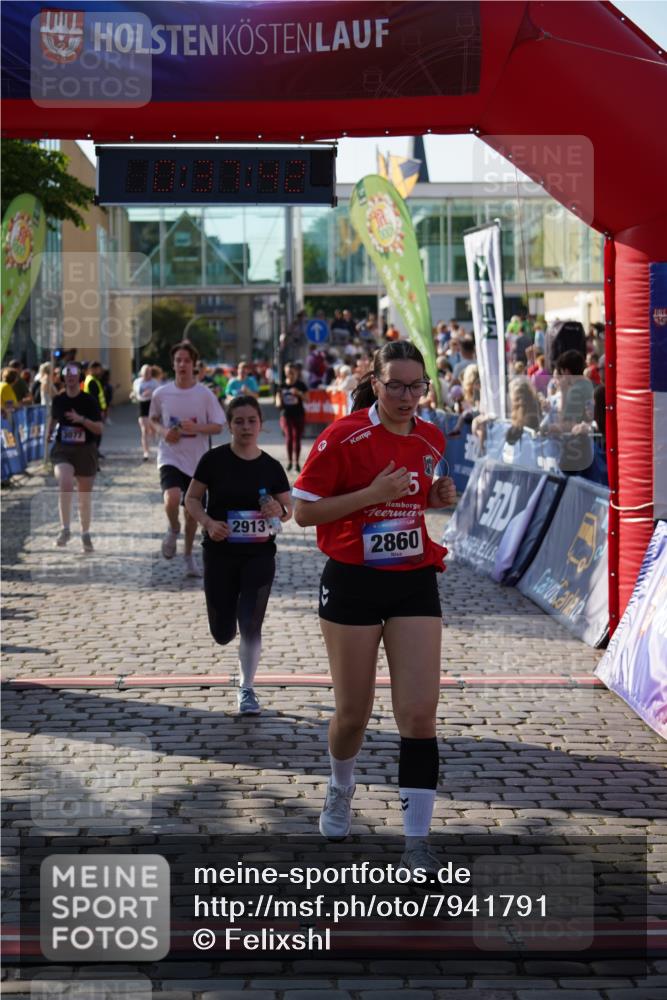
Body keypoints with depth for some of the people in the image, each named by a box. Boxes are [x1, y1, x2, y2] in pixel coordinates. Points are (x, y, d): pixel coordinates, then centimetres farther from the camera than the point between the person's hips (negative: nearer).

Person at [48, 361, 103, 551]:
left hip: (85, 450, 0)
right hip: (62, 450, 1)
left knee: (85, 496, 9)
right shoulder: (58, 400, 4)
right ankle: (65, 530, -21)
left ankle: (85, 534, 28)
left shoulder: (89, 401, -5)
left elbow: (99, 429, -9)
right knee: (64, 483, -28)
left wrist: (82, 419, -23)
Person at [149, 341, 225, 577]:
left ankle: (188, 555, 30)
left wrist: (196, 427, -20)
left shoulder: (205, 394, -5)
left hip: (197, 460, 1)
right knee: (172, 499, -26)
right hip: (170, 457, -1)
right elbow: (153, 419, 14)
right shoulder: (161, 393, -2)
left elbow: (218, 426, -1)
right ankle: (173, 529, 7)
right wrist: (163, 431, -8)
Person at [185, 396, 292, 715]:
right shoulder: (214, 460, -5)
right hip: (220, 555, 0)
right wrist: (208, 522, -17)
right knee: (223, 634, 5)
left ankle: (247, 689, 14)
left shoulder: (271, 467, 0)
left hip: (259, 556, 0)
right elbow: (191, 499, 1)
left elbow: (290, 508, 8)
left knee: (251, 626, -5)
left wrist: (280, 511, -15)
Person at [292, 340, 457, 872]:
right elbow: (303, 511, -11)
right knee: (353, 712, 7)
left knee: (420, 712, -6)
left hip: (415, 582, 3)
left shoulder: (431, 439, 6)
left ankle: (418, 842, -1)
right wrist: (372, 494, -20)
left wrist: (438, 497, 2)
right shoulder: (343, 436, -11)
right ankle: (341, 788, 41)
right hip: (353, 583, -3)